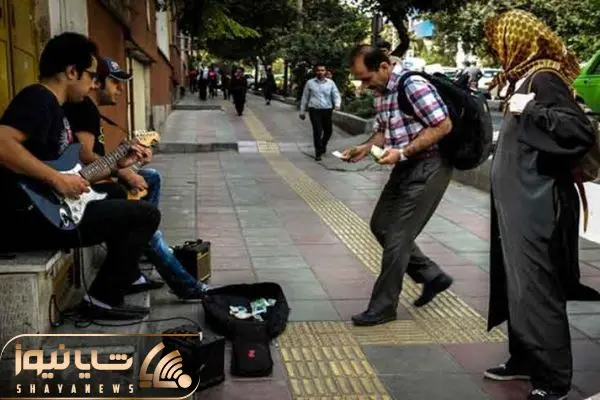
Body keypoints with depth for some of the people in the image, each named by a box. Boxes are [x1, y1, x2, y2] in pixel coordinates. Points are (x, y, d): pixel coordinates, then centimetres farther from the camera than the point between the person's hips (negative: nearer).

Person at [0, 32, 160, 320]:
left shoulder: (54, 107, 19)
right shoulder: (38, 98, -11)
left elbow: (68, 170, 20)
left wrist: (117, 165, 19)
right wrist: (57, 179, -25)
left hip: (52, 208, 11)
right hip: (31, 217, -11)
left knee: (120, 200, 28)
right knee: (146, 215, -8)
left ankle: (128, 276, 32)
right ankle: (103, 299, 0)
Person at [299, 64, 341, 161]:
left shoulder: (330, 83, 7)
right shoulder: (310, 83, 6)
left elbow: (336, 95, 3)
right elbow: (305, 97, 12)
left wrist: (337, 104, -18)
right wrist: (302, 111, 12)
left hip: (327, 110, 2)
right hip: (314, 110, -2)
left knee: (329, 130, 11)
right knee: (317, 131, -9)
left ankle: (323, 145, 40)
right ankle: (318, 152, 1)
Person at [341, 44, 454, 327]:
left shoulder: (413, 85, -20)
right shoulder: (381, 93, 7)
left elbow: (443, 125, -21)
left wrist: (403, 152, -24)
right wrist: (365, 148, 0)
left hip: (428, 168, -10)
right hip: (406, 167, 10)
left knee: (397, 237, -5)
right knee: (381, 225, 15)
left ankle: (383, 307, 10)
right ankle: (432, 277, 26)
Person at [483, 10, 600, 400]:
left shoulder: (543, 79, -15)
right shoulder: (524, 78, 13)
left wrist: (529, 111, -25)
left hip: (537, 206, -10)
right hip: (519, 202, 10)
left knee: (536, 289, -4)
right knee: (517, 285, 16)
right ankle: (525, 360, 29)